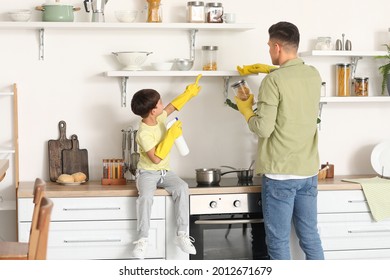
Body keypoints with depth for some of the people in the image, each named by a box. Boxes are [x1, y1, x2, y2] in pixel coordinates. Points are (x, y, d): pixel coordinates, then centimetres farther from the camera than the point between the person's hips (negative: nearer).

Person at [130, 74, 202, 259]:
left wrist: (190, 92, 24)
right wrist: (171, 135, -25)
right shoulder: (144, 134, -22)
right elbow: (156, 158, -28)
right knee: (146, 196, -36)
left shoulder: (159, 118, 0)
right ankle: (142, 239, -24)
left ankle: (182, 235, -22)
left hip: (165, 172, 6)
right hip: (148, 173, -6)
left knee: (182, 188, -24)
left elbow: (173, 106, 21)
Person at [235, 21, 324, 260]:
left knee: (279, 241, 2)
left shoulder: (273, 80, -14)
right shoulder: (314, 75, 6)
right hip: (308, 171, 6)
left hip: (280, 172, -6)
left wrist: (245, 109, 3)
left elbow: (263, 129, -15)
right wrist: (268, 70, 34)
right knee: (310, 237, 14)